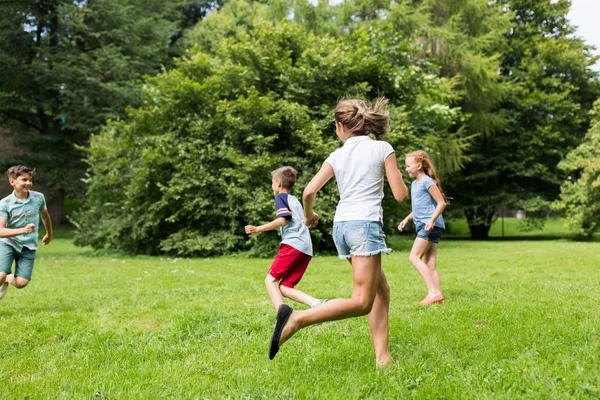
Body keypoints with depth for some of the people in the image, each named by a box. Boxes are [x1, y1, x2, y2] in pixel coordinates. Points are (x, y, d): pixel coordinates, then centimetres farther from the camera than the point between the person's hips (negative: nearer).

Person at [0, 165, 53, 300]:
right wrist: (23, 230, -35)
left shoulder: (39, 198, -4)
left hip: (28, 247, 2)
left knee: (21, 283, -7)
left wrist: (49, 234, 32)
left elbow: (45, 215, 18)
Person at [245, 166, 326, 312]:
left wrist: (257, 229, -10)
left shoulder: (280, 197, 4)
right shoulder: (295, 200, 28)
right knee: (284, 287, 6)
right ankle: (316, 303, -13)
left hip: (292, 245, -8)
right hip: (306, 250, 8)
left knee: (270, 280, -6)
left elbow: (281, 220, -10)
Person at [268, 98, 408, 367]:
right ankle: (297, 318, -19)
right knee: (361, 302, -7)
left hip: (341, 225, 6)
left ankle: (382, 356, 11)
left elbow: (309, 191, 1)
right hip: (365, 224, -6)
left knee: (381, 290, 15)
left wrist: (308, 216, 21)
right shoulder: (382, 148, 2)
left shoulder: (337, 156, 10)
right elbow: (400, 195, -1)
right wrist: (400, 179, 22)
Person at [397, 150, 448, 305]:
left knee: (414, 257, -15)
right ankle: (438, 295, 4)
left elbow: (442, 202, -13)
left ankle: (433, 292, -17)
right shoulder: (414, 183, 20)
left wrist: (432, 220, -23)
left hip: (430, 225, -10)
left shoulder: (427, 181, -8)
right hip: (422, 225, 10)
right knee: (429, 264, 5)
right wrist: (406, 219, 22)